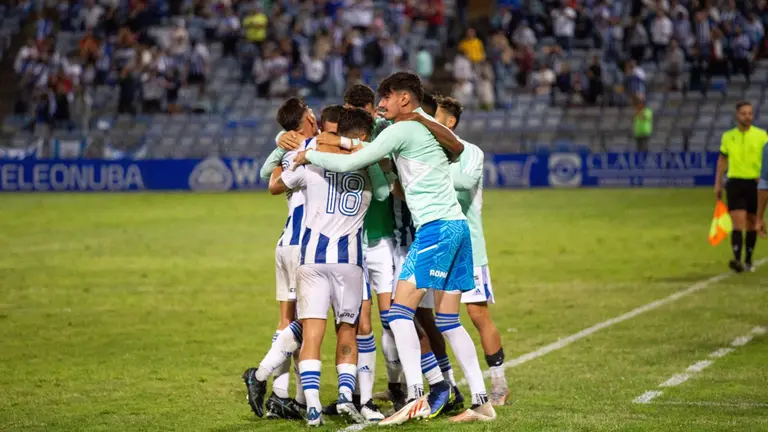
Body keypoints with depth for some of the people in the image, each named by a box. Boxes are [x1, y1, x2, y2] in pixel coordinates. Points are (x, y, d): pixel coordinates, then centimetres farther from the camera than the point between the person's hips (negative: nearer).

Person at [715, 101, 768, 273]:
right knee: (738, 223, -12)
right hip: (735, 183, 0)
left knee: (752, 225, 9)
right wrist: (718, 184, 12)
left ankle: (748, 261, 20)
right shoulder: (728, 136, 6)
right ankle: (737, 260, -21)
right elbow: (722, 160, 15)